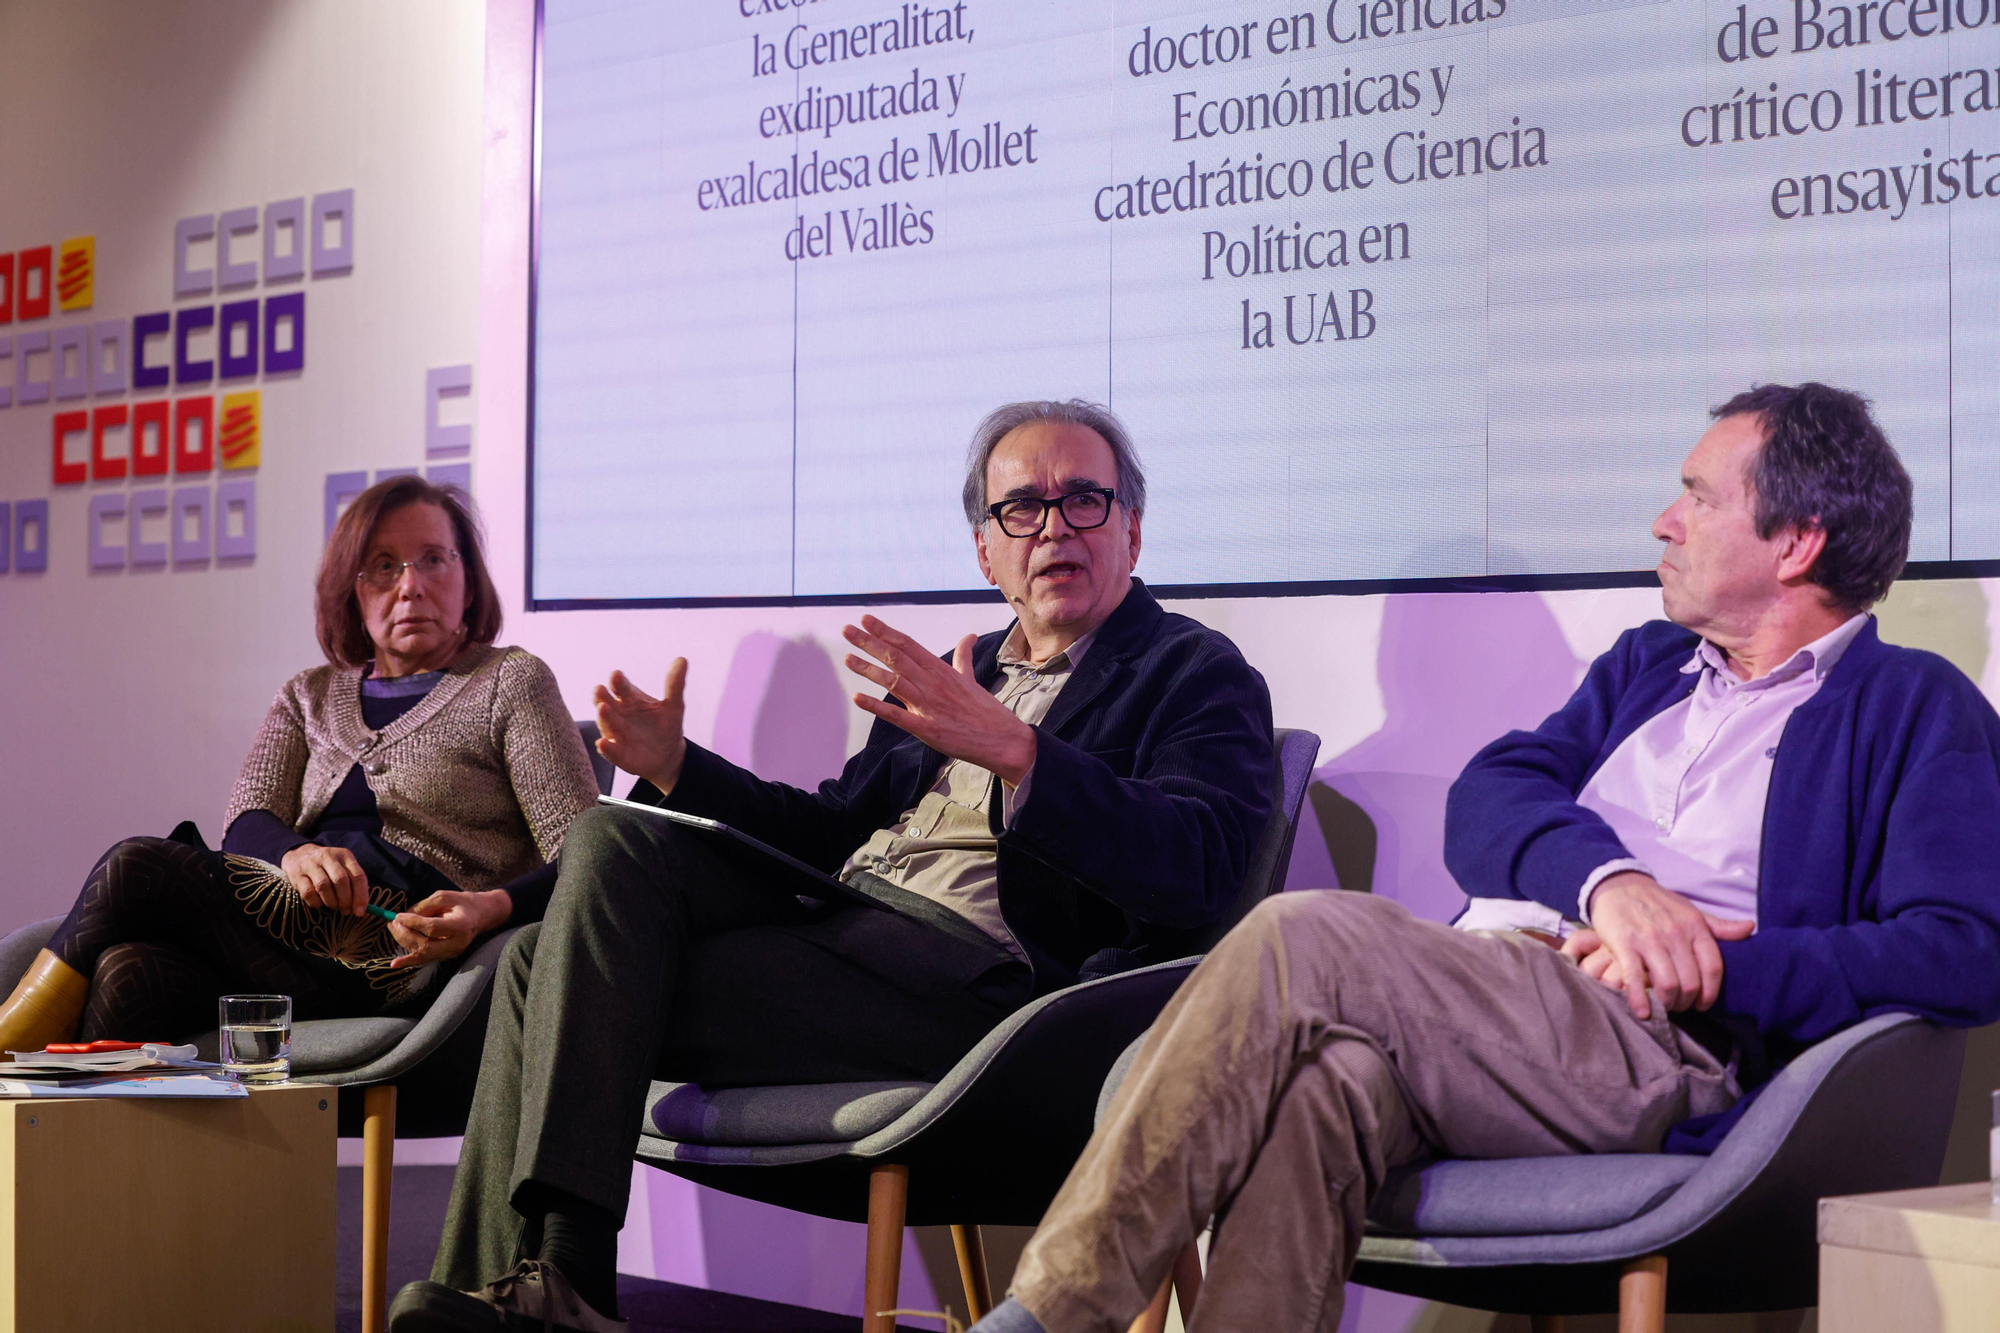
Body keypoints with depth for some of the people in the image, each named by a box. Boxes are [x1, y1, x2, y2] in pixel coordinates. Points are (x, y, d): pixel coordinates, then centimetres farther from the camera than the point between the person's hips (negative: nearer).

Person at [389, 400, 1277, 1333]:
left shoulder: (1197, 677, 4)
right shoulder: (969, 671, 27)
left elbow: (1198, 869, -15)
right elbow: (833, 826, 28)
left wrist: (1012, 749, -27)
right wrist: (677, 767, 11)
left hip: (970, 968, -8)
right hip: (835, 920, 8)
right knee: (612, 844, -13)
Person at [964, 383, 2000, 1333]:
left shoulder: (1915, 709, 13)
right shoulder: (1646, 666, 31)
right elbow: (1482, 804, 13)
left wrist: (1715, 967, -11)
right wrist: (1607, 881, -9)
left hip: (1665, 1049, -5)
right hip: (1482, 998, 5)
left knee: (1305, 937, -27)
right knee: (1323, 1082, -33)